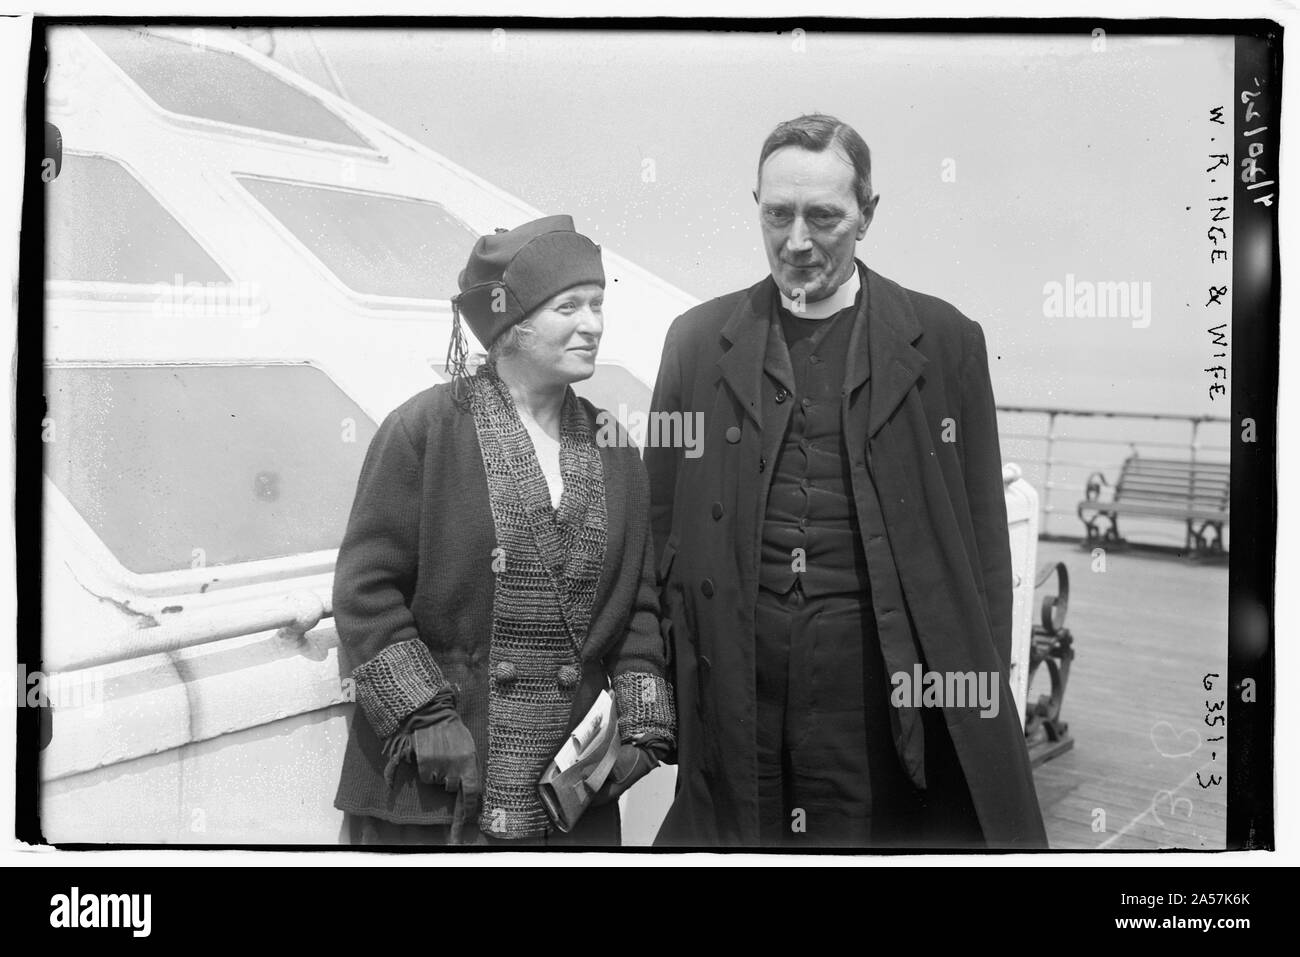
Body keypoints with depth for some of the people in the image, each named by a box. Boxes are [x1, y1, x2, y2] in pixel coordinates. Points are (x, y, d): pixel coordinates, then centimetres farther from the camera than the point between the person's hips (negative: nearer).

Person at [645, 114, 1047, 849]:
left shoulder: (945, 340, 1)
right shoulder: (699, 339, 5)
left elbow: (983, 535, 3)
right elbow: (661, 516, 9)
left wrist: (982, 690, 1)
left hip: (887, 679, -1)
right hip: (735, 679, 2)